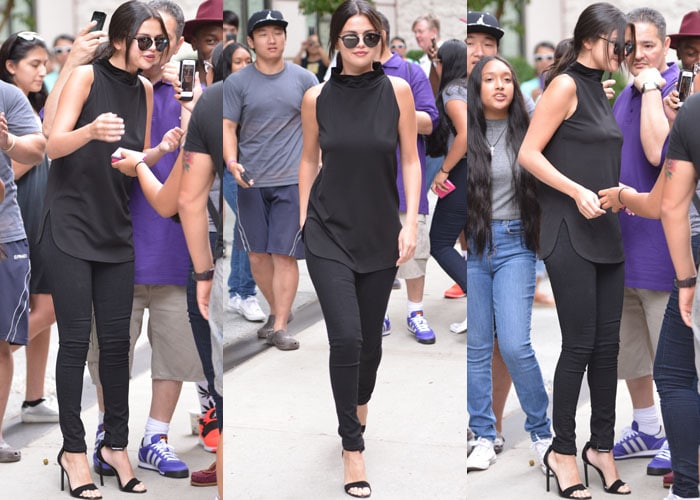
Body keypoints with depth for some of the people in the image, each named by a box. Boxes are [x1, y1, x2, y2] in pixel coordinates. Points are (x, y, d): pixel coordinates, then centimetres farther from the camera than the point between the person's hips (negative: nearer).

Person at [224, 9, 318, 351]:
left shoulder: (304, 79, 5)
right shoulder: (237, 82, 3)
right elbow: (228, 127, 2)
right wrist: (231, 162, -15)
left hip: (291, 180, -1)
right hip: (250, 181, 2)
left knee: (285, 255, -6)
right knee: (257, 253, 8)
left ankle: (280, 328, -4)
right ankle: (277, 311, 28)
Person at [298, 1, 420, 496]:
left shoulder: (398, 91, -6)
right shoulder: (317, 98, -4)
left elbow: (411, 160, -1)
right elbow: (309, 161, 7)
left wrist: (411, 222, -8)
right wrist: (302, 222, 9)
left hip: (380, 234, 1)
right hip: (329, 233, -1)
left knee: (371, 337, 13)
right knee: (345, 337, -11)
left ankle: (361, 404, 45)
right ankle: (353, 448, 2)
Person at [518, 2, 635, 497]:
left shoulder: (599, 89, 15)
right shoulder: (565, 85, -8)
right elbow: (529, 154, -13)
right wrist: (578, 193, -20)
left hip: (605, 233, 8)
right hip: (569, 233, -8)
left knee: (608, 344, 9)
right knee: (580, 345, -3)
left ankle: (602, 445, 19)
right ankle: (563, 451, 9)